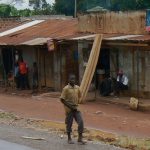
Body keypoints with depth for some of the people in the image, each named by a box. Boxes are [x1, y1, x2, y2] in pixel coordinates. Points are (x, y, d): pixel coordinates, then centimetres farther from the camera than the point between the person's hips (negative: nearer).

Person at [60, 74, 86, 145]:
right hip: (69, 109, -4)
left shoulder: (77, 88, 5)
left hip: (76, 108, 5)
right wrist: (70, 106, -15)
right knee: (69, 124, 5)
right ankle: (69, 138, 21)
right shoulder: (66, 88, -11)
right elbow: (62, 99, -12)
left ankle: (80, 138, 5)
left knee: (81, 122, -5)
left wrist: (76, 104, 7)